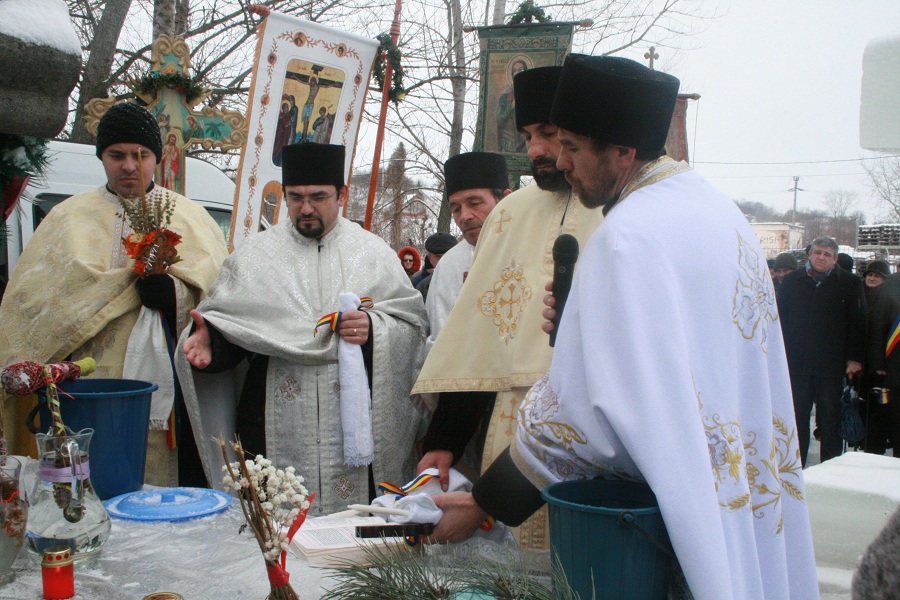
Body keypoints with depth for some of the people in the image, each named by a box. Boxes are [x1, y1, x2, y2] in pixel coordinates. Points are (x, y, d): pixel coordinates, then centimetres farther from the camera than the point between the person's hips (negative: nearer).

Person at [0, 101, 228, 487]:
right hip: (94, 390, 0)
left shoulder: (191, 217, 12)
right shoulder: (69, 219, 13)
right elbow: (36, 295, -1)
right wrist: (135, 282, -8)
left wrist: (173, 294, -19)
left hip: (172, 393, 0)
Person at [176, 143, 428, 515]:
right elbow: (226, 325, 7)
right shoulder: (255, 255, 10)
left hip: (355, 424, 0)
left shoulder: (374, 253, 10)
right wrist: (209, 339, -14)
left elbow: (413, 326, 6)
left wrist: (375, 329, -13)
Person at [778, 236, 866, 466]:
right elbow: (781, 318, 10)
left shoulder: (849, 283, 3)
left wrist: (855, 358, -3)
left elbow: (857, 324, 2)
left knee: (830, 419, 5)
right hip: (796, 363, 2)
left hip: (831, 364, -2)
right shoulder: (792, 280, 8)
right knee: (796, 418, 7)